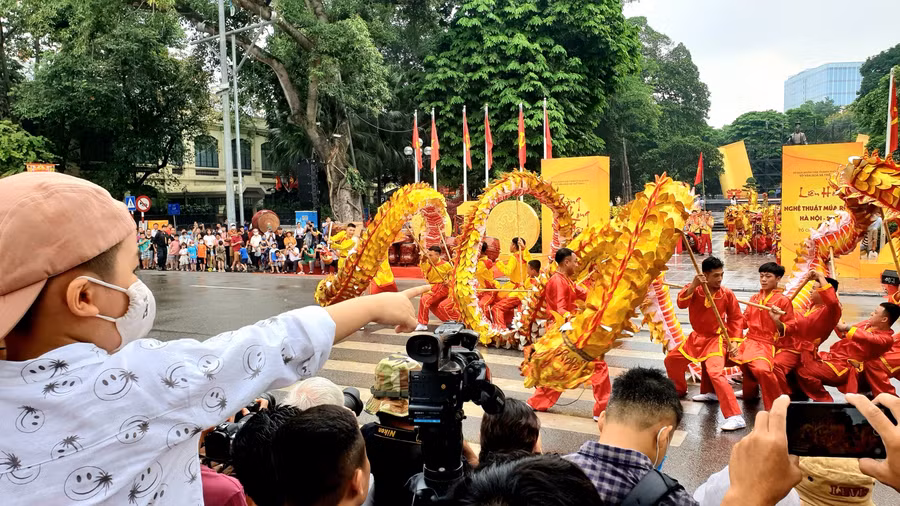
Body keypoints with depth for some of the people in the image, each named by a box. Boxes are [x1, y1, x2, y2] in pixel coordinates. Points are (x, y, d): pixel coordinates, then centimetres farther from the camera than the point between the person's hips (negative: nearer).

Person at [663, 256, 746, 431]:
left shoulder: (727, 293, -12)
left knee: (715, 373, -25)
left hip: (716, 339, -5)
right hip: (696, 337, 5)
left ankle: (735, 417, -24)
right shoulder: (694, 288, -9)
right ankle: (679, 391, 43)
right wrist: (693, 286, -38)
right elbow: (681, 303, -26)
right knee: (671, 360, 15)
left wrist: (734, 340, -9)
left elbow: (736, 318, -1)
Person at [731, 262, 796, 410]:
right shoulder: (754, 298, 13)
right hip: (748, 340, 7)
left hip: (766, 343, -7)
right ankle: (750, 391, 29)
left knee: (762, 369, -33)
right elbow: (745, 321, 18)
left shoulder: (783, 300, -4)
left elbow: (790, 328, -5)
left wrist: (777, 321, -22)